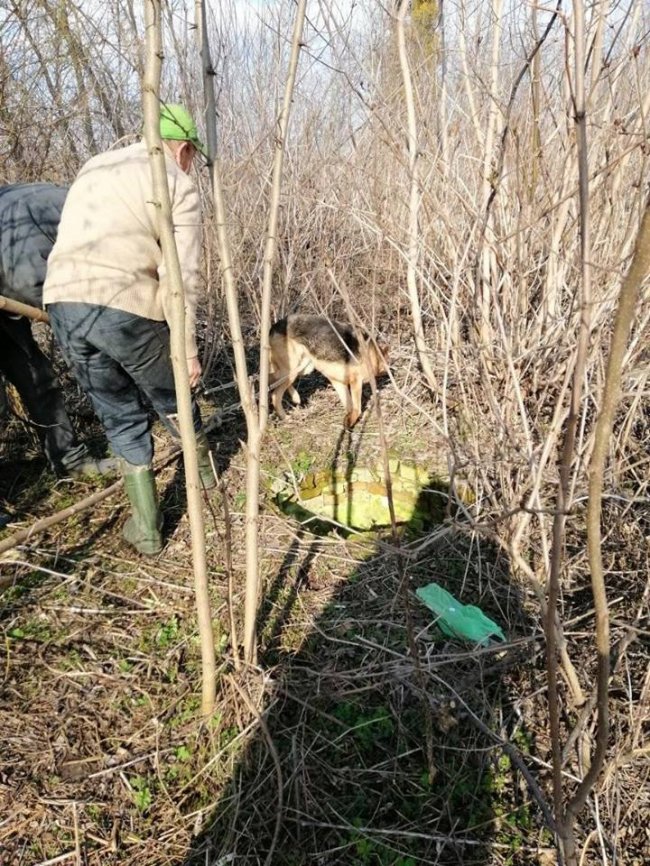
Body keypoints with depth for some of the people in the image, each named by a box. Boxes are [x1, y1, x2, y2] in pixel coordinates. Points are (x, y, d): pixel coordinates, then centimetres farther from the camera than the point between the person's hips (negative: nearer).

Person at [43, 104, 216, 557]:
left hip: (62, 303, 5)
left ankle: (146, 527, 22)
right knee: (170, 394, 21)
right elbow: (180, 276, -8)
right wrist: (188, 347, -5)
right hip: (126, 308, -5)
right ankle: (204, 466, 47)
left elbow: (75, 239, 17)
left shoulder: (94, 167, 23)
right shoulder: (179, 186, 2)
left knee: (121, 416, 16)